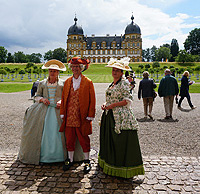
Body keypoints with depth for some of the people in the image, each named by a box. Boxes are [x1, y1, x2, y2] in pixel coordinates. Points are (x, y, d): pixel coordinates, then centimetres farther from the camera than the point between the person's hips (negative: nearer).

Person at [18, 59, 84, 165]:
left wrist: (61, 102, -12)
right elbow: (37, 96, 16)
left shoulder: (63, 83, 9)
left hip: (58, 109, -2)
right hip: (44, 110, 2)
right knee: (43, 131, -5)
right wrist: (42, 99, -5)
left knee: (57, 131, -11)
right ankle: (43, 155, 6)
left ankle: (59, 155, -1)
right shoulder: (42, 83, 15)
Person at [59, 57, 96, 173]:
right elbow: (64, 98, 13)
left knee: (84, 139, 6)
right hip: (69, 117, 4)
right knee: (70, 139, 11)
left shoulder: (88, 82, -1)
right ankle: (70, 160, 27)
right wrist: (63, 113, 7)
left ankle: (87, 161, 21)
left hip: (82, 118, -4)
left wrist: (90, 115, -7)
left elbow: (92, 100, -3)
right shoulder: (68, 82, 11)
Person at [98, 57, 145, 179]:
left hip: (121, 118, -9)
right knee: (110, 141, 14)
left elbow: (128, 100, -17)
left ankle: (123, 169, 8)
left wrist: (112, 105, -17)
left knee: (122, 143, -4)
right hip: (110, 117, 9)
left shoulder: (123, 84, -9)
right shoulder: (112, 85, 16)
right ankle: (111, 165, 27)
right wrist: (105, 104, 5)